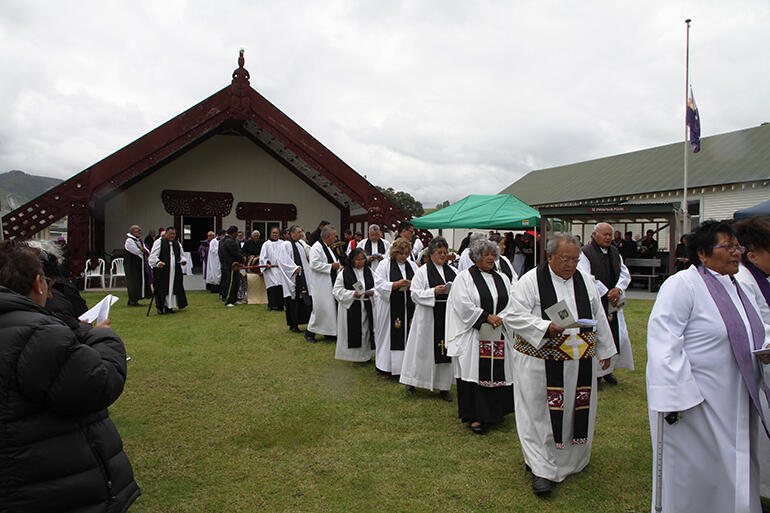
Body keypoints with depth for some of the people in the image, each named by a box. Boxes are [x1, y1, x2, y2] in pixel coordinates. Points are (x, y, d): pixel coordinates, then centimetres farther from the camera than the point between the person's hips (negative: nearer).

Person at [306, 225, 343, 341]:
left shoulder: (329, 247, 15)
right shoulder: (317, 247, -14)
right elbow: (314, 264, -23)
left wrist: (339, 266, 8)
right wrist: (331, 266, -19)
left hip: (331, 283, 9)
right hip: (321, 283, -9)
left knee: (331, 306, 9)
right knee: (321, 307, -9)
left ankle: (329, 332, 18)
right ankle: (310, 332, 4)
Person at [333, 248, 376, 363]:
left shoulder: (369, 271, 7)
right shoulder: (344, 273, -5)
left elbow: (376, 285, 14)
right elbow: (337, 290, -6)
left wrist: (372, 292, -9)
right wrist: (352, 294, -17)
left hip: (367, 308, 3)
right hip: (350, 308, -3)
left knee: (366, 331, 6)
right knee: (352, 331, 0)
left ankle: (366, 354, 20)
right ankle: (351, 355, 13)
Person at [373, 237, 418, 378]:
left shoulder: (413, 266, 13)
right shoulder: (385, 264, 0)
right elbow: (379, 285, -9)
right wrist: (397, 284, -20)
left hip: (408, 308, 4)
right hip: (390, 309, -4)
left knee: (407, 336, 3)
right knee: (389, 336, -1)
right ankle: (384, 368, 10)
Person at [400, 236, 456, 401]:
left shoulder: (452, 271, 12)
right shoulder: (422, 271, -1)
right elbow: (416, 294, -7)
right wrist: (434, 291, -18)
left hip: (447, 316, 4)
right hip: (428, 316, -4)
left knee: (445, 349, 5)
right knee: (424, 348, 2)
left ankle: (443, 386, 16)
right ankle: (412, 380, 20)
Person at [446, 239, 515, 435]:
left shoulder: (502, 279, 14)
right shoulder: (464, 277, -2)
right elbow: (463, 305, -12)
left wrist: (503, 319, -8)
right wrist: (487, 317, -16)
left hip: (499, 337, 5)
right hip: (474, 336, -5)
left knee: (498, 373, 7)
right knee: (475, 373, -3)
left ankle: (494, 412, 23)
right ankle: (474, 416, 7)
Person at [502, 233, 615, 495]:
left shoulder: (585, 280, 8)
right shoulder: (531, 280, -8)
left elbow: (598, 318, 17)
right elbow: (513, 316, -13)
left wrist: (605, 350, 20)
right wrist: (546, 327, -24)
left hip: (580, 362, 5)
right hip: (542, 362, -5)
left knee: (577, 412, 14)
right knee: (541, 414, 1)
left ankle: (572, 460, 35)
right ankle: (542, 469, 12)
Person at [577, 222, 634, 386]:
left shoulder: (615, 252, 12)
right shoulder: (586, 252, -11)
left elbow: (625, 274, 11)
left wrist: (618, 289, -8)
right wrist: (607, 293, -13)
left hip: (613, 304, 7)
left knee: (618, 336, 9)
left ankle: (608, 370, 27)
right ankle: (594, 374, 11)